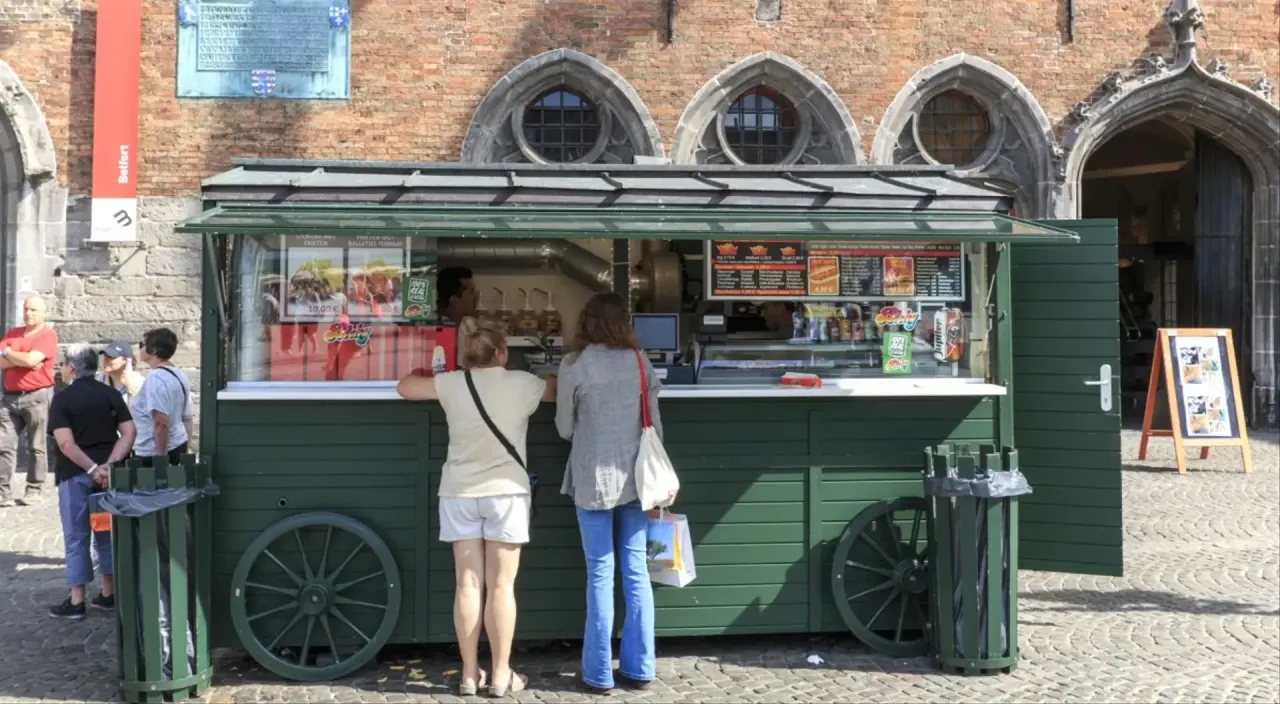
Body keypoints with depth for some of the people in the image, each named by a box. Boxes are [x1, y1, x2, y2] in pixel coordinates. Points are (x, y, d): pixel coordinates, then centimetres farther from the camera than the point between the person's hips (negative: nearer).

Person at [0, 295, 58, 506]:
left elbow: (31, 359, -17)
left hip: (37, 396, -5)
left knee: (36, 446, 1)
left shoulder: (48, 335, -3)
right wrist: (23, 360, -9)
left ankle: (34, 490, 6)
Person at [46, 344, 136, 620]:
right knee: (107, 533, 14)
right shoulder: (111, 395, 5)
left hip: (76, 473, -4)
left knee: (76, 537, 3)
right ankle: (109, 594, 20)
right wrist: (109, 464, -9)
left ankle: (77, 602, 7)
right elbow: (129, 432, -4)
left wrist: (92, 469, -18)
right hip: (106, 472, 4)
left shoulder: (62, 398, -8)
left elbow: (65, 443, -18)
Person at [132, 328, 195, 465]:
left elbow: (161, 422, -24)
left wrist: (160, 457, -21)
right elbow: (187, 418, 16)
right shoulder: (179, 375, 11)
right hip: (177, 446, 9)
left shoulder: (156, 378, -17)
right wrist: (184, 450, 19)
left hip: (153, 453, -9)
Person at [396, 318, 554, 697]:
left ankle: (470, 674, 11)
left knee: (467, 585, 6)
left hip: (460, 494, 2)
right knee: (501, 586, 2)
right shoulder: (522, 384, -4)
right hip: (506, 492, -2)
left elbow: (405, 387, 14)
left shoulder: (450, 384, -1)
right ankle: (501, 676, 7)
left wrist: (430, 370, 32)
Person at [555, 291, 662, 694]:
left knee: (600, 576, 2)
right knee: (636, 572, 8)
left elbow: (564, 428, 1)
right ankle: (638, 669, 15)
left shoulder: (575, 364, -6)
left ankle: (599, 674, 8)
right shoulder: (639, 360, 2)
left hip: (594, 479, -3)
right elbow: (654, 422, 6)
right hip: (636, 476, 3)